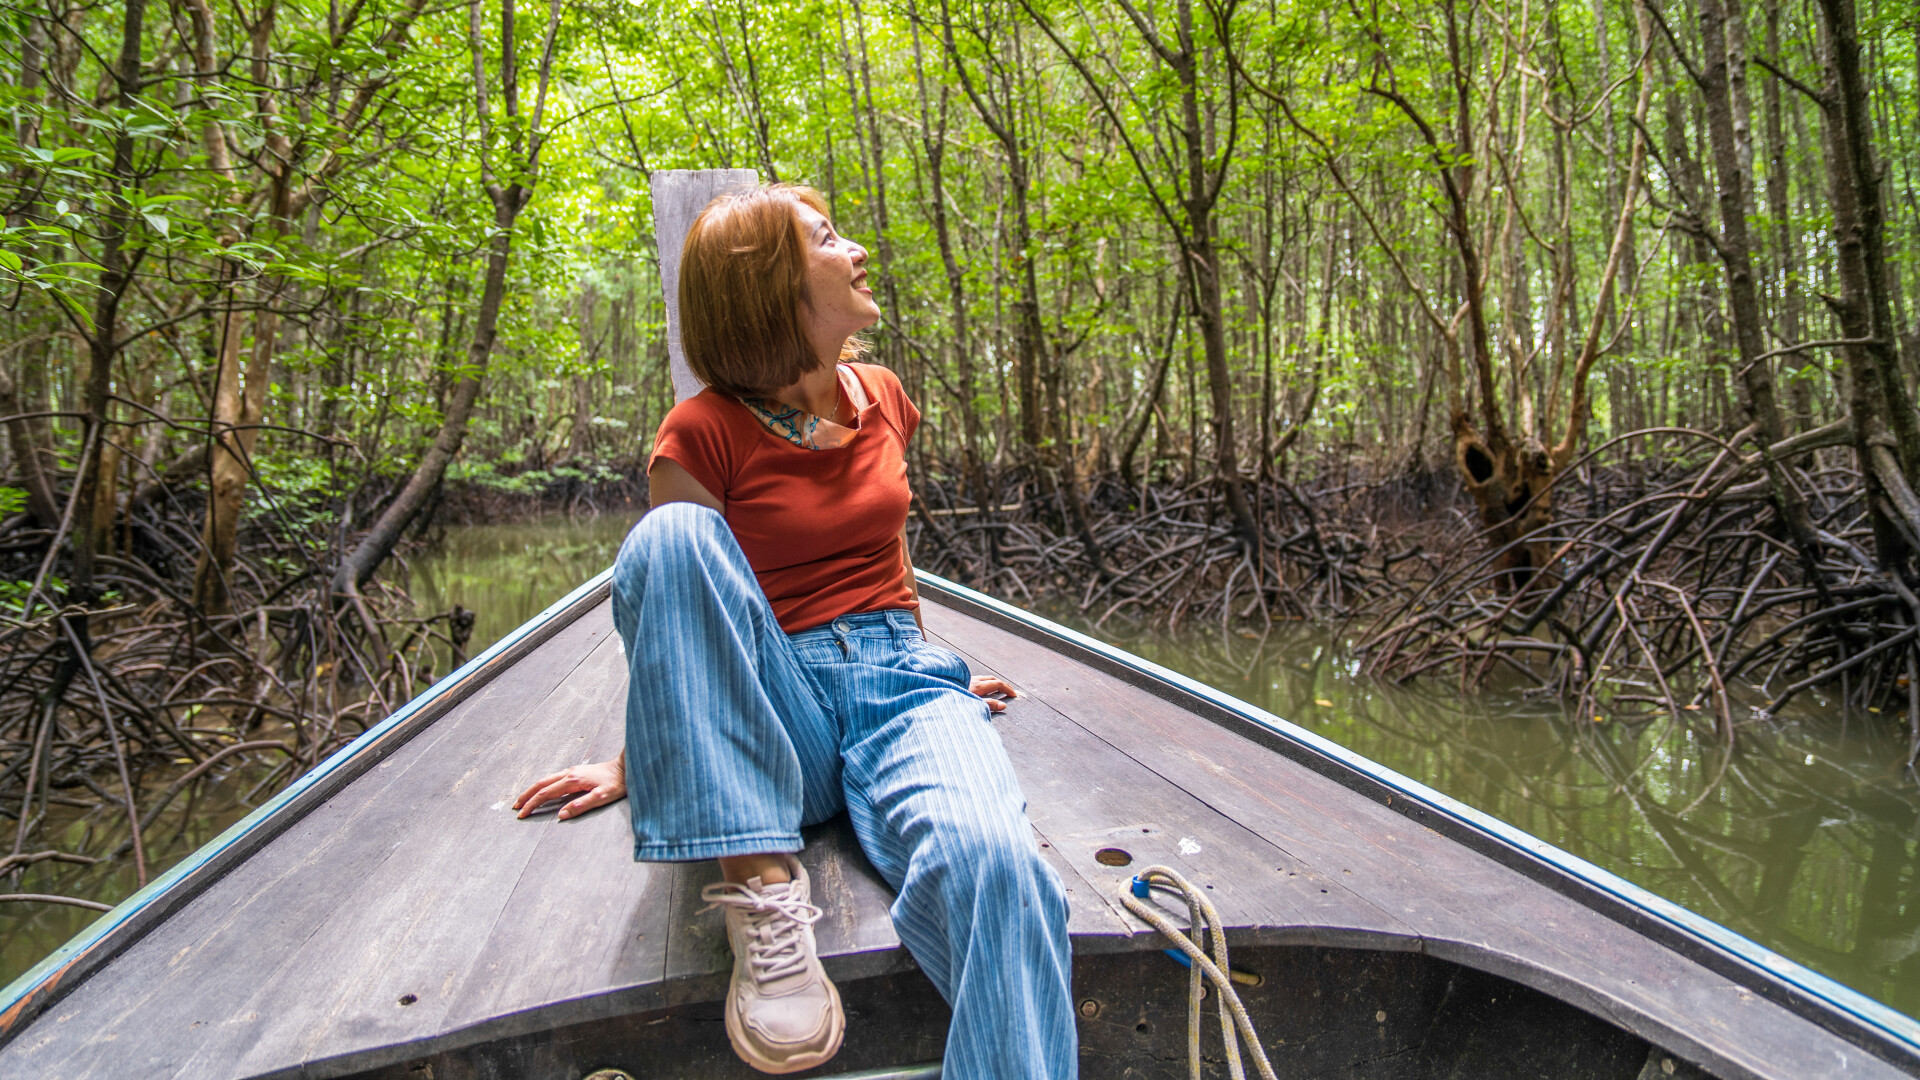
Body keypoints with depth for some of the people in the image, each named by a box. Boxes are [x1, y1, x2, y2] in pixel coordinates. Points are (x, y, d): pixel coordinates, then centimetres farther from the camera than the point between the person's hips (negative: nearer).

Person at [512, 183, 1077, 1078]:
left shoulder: (882, 399, 12)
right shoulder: (702, 433, -4)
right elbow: (672, 592, 4)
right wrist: (635, 761, 9)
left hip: (897, 681, 2)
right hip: (772, 708, -1)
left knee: (991, 861, -33)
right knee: (670, 535, -31)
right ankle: (761, 887, -29)